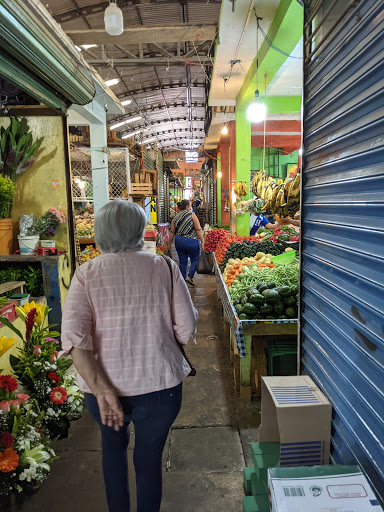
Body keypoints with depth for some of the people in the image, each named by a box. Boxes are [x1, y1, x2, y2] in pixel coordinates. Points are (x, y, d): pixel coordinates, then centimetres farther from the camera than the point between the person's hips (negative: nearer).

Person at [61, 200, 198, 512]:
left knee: (113, 443, 32)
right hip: (159, 384, -1)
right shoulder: (165, 268, -7)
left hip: (106, 386, 2)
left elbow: (73, 335, -18)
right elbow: (187, 331, -6)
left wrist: (101, 389, -19)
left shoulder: (87, 273, -6)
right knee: (149, 457, 22)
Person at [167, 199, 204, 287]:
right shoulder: (192, 215, -8)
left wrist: (169, 243, 18)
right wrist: (202, 241, -6)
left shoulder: (175, 217, 6)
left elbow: (172, 232, 9)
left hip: (179, 241, 5)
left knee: (182, 261, 11)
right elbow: (198, 230, -11)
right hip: (191, 241, -5)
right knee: (195, 259, 11)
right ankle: (189, 277, 0)